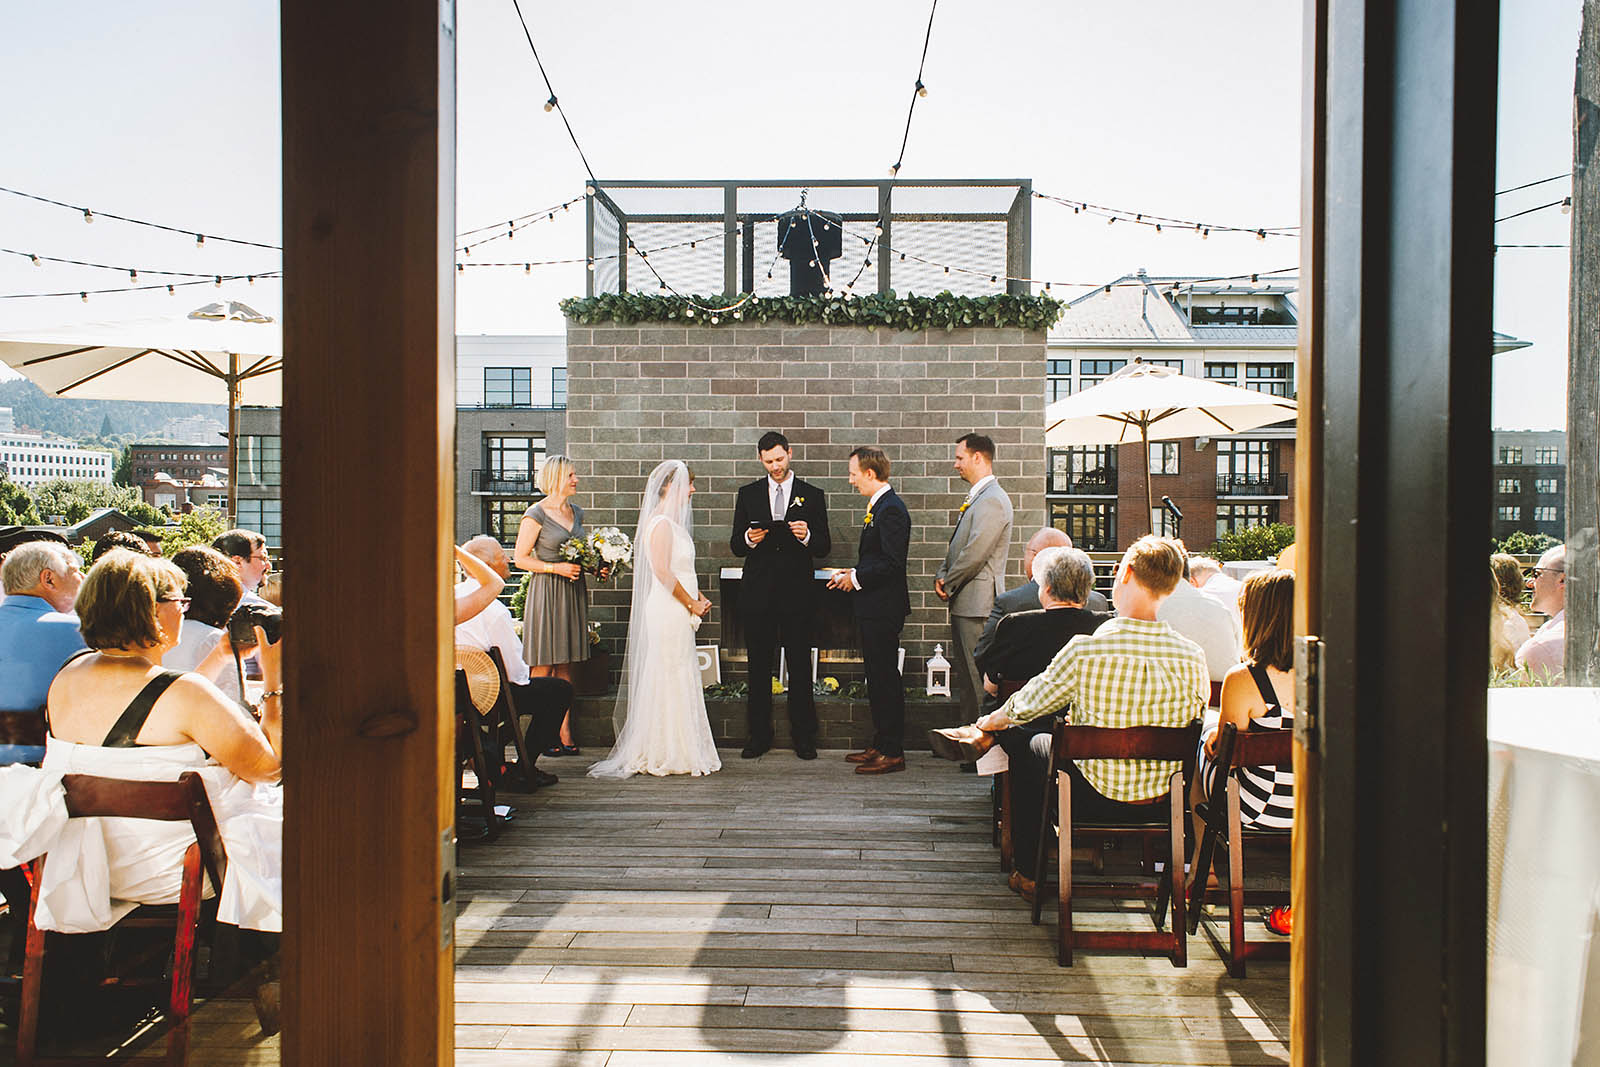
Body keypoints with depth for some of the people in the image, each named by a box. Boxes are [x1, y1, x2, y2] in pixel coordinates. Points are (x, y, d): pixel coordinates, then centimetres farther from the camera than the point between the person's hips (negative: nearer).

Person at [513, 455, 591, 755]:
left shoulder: (576, 512, 14)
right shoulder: (536, 514, -7)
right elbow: (520, 558, -7)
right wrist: (556, 567, -17)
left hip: (573, 592, 6)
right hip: (546, 592, -6)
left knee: (565, 668, 7)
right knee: (543, 669, -3)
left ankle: (565, 736, 9)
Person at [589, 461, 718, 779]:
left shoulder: (673, 521, 16)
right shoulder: (661, 523, -14)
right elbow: (662, 571, -20)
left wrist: (699, 598, 10)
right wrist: (692, 603, -13)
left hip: (680, 612, 10)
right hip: (668, 612, -10)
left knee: (680, 679, 12)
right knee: (669, 680, -3)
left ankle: (678, 751, 20)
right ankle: (665, 754, 5)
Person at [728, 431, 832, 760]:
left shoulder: (812, 495, 5)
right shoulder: (748, 494, 9)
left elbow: (824, 548, 3)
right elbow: (735, 546, 8)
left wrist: (807, 536, -18)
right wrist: (749, 539, -14)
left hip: (797, 593, -1)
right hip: (758, 593, 2)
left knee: (800, 667, 2)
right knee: (758, 667, 6)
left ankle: (803, 736, 12)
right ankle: (759, 736, 16)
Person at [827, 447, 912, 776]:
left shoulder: (891, 509, -17)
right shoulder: (878, 506, 15)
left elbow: (893, 562, -23)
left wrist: (857, 578, -14)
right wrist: (852, 573, 10)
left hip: (883, 609, -10)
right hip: (873, 608, 10)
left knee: (886, 678, -4)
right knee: (877, 678, 15)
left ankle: (892, 752, 3)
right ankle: (880, 744, 24)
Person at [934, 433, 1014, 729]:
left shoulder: (992, 500, -16)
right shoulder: (974, 498, 18)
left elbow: (975, 553, -21)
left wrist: (948, 583, -9)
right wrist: (942, 576, 6)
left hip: (977, 603, -11)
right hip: (963, 602, 11)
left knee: (978, 677, -6)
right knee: (965, 674, 16)